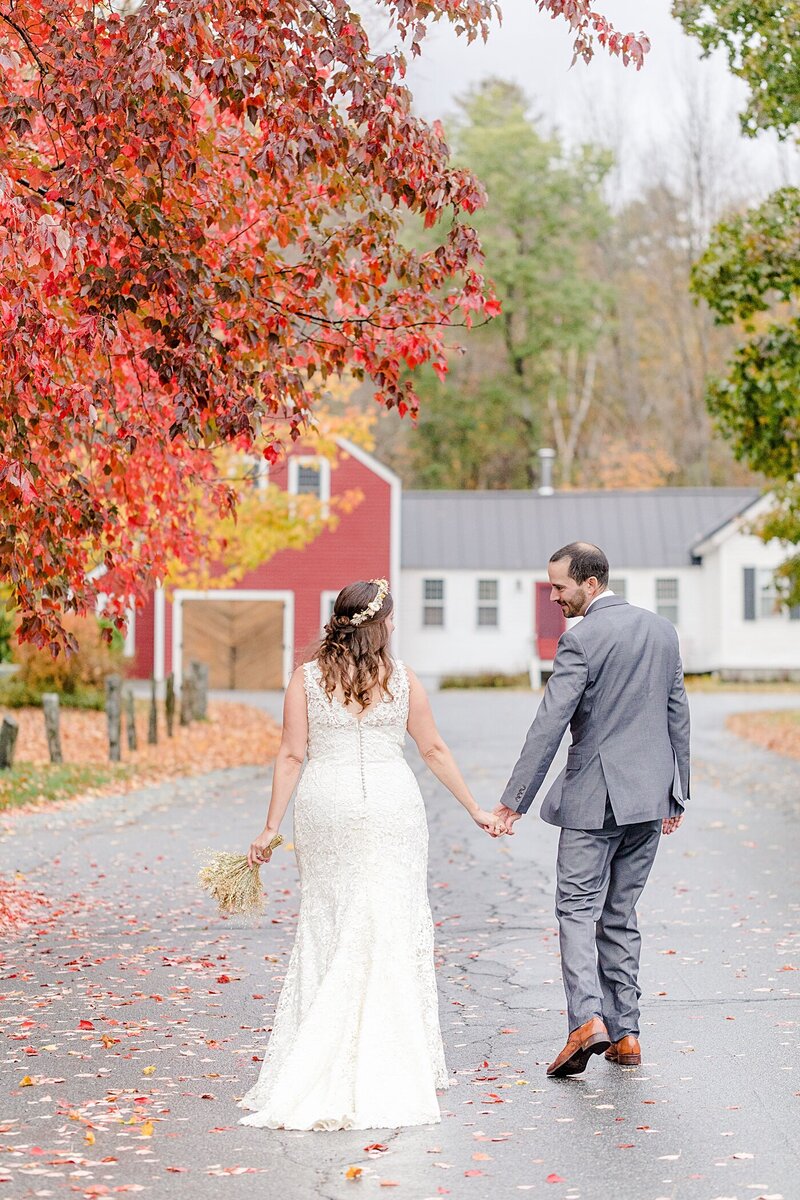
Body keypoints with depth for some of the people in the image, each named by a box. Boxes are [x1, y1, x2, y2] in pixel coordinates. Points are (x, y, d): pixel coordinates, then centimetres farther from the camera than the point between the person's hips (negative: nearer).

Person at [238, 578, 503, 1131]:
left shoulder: (307, 677, 0)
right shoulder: (402, 677, 0)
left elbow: (292, 755, -3)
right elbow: (435, 750, 5)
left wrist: (271, 827, 1)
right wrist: (476, 809, 14)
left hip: (325, 806, 1)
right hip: (391, 805, -1)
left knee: (328, 928, 10)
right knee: (392, 929, 3)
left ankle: (317, 1068, 11)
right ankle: (389, 1063, 4)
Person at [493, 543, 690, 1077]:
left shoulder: (581, 639, -13)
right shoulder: (663, 630, 9)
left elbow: (550, 724, -17)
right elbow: (678, 716, 14)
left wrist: (514, 801, -15)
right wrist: (677, 793, 21)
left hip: (595, 797, -6)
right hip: (650, 796, 7)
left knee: (578, 910, -3)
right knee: (620, 913, 13)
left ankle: (589, 1018, -20)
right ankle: (626, 1033, 12)